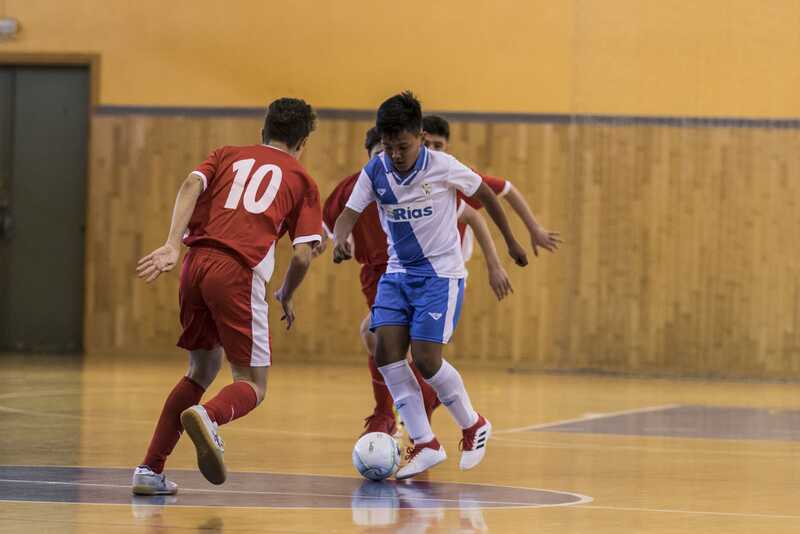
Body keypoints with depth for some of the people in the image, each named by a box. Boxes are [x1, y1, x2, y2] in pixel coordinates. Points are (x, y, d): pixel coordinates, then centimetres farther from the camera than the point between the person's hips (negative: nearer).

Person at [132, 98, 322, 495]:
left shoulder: (228, 155, 24)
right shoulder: (302, 181, 17)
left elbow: (191, 185, 2)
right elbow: (302, 256, 7)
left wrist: (172, 246, -9)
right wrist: (286, 297, 27)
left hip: (196, 264, 4)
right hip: (239, 272, -4)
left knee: (202, 369, 22)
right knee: (253, 385, 3)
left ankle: (150, 469, 13)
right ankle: (208, 417, -33)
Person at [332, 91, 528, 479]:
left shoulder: (443, 167, -15)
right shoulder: (375, 171, -7)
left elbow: (485, 195, 0)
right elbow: (350, 212, -11)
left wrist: (511, 242, 10)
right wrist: (340, 240, -35)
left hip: (441, 272, -4)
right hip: (398, 272, 4)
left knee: (425, 359, -13)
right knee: (386, 350, -12)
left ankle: (473, 426, 13)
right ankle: (425, 444, -4)